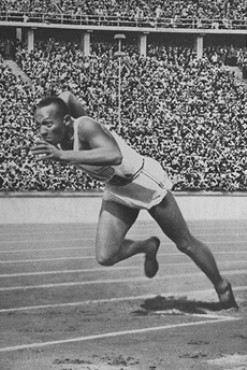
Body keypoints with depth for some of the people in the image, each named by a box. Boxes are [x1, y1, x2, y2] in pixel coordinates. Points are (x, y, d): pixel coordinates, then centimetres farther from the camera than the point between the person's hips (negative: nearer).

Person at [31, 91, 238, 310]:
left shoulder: (85, 127, -34)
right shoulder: (56, 135, -14)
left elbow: (114, 155, -54)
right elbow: (67, 96, 6)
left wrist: (63, 155, -56)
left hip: (145, 182, -7)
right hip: (116, 192, 7)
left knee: (186, 244, 8)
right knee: (105, 257, -8)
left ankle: (222, 287, 32)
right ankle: (148, 247, 22)